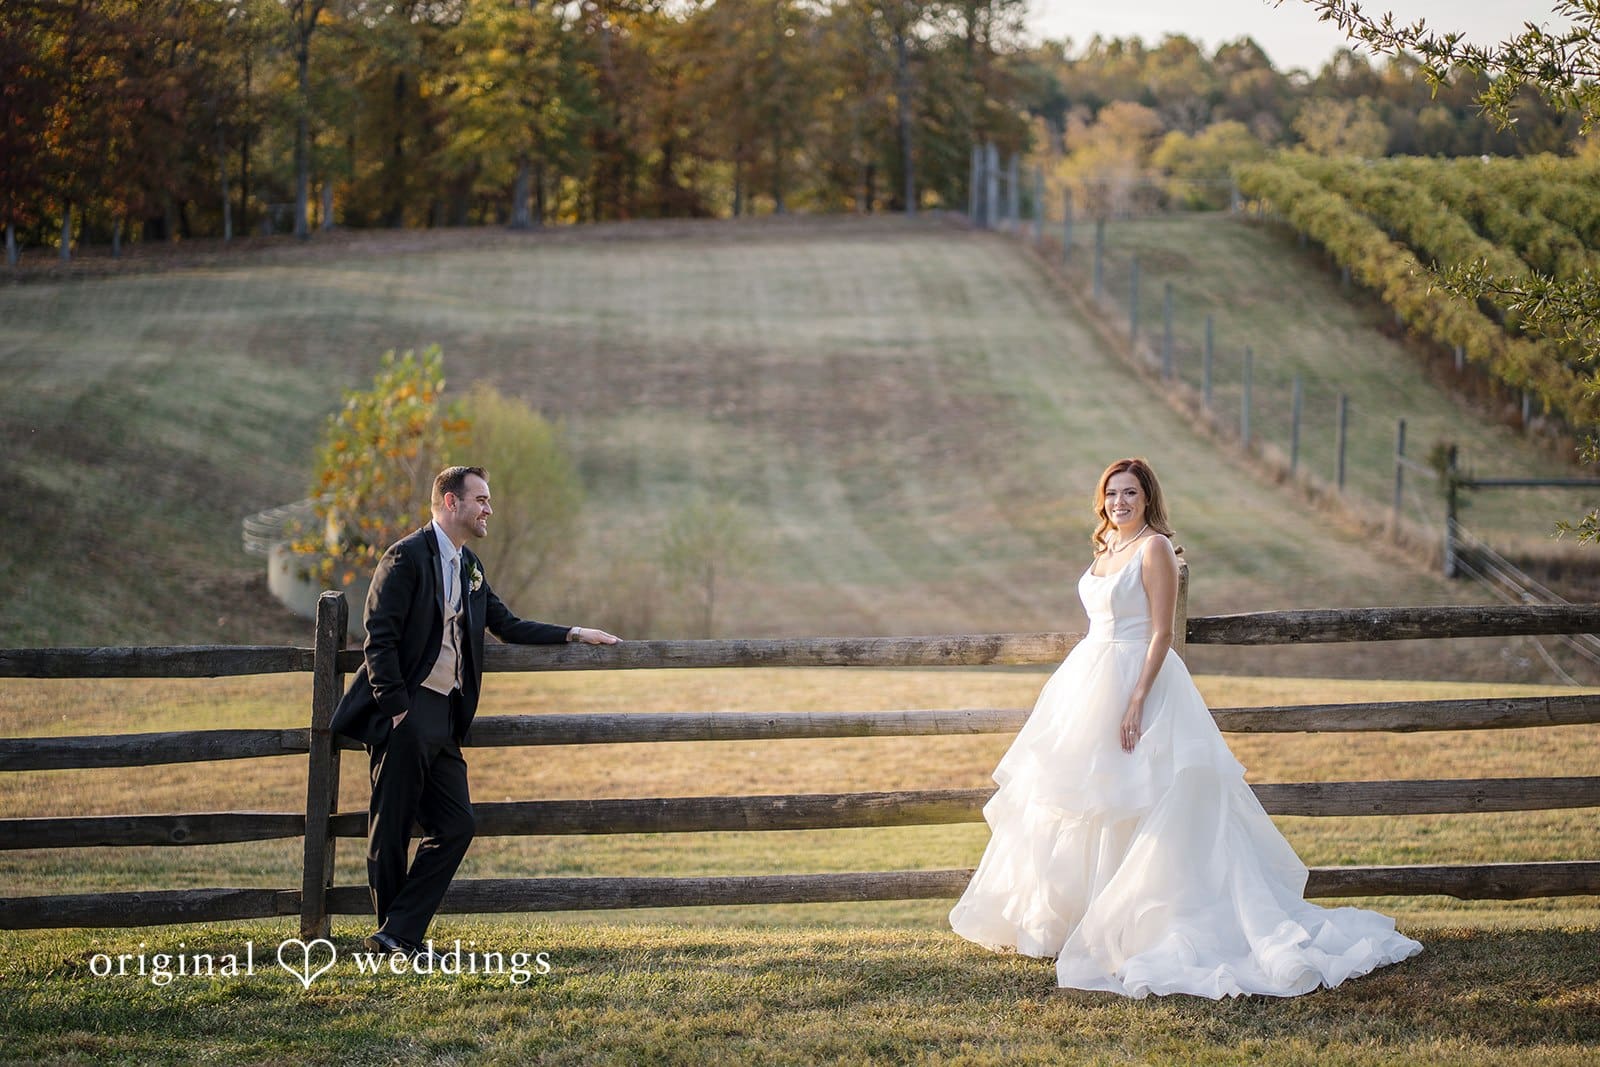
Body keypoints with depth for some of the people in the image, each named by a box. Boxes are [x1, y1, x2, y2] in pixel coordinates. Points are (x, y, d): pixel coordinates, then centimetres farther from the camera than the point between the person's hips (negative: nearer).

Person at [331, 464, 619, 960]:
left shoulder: (468, 566, 18)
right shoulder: (407, 556, -9)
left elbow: (506, 625, 27)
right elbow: (379, 640, -14)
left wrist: (573, 634, 22)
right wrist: (397, 710, -17)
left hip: (445, 715, 9)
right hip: (405, 715, -9)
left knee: (456, 826, 3)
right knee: (391, 827, -1)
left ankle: (398, 935, 3)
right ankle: (393, 934, 9)